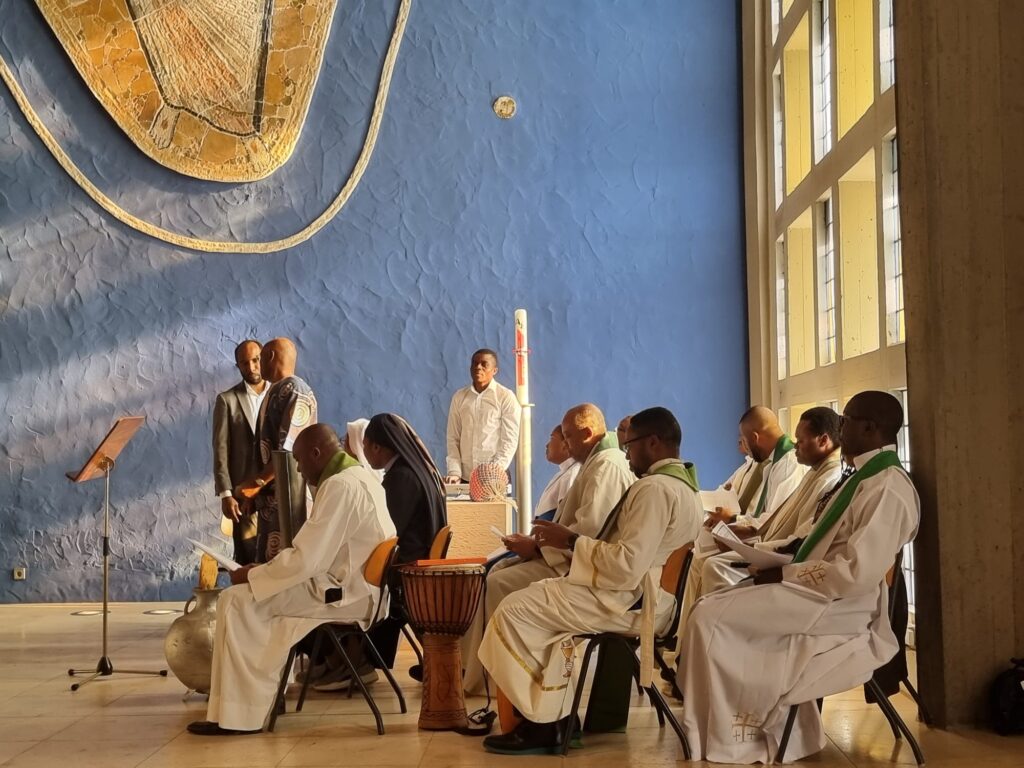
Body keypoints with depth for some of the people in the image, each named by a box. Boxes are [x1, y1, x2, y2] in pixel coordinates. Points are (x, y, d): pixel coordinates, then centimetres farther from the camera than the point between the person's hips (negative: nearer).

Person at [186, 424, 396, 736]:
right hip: (358, 586, 11)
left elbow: (306, 561, -23)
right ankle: (254, 694, 24)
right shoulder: (360, 477, 13)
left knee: (237, 600, -10)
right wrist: (262, 571, 14)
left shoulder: (339, 486, -20)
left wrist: (251, 575, -10)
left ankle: (236, 714, -6)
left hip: (345, 594, -11)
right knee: (259, 599, 23)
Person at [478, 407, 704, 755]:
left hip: (628, 601, -11)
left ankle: (540, 723, 2)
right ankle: (551, 716, 14)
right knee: (540, 599, 19)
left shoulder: (654, 488, -20)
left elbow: (627, 566, -27)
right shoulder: (682, 483, 13)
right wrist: (578, 542, 11)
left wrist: (572, 541, -15)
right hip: (650, 596, 11)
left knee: (514, 610, -6)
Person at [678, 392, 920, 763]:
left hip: (840, 606, -10)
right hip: (818, 592, 10)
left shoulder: (889, 489, -19)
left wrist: (785, 574, -18)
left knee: (711, 617, -15)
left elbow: (857, 574, -25)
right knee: (717, 607, 5)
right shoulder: (866, 476, 12)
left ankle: (723, 738, -2)